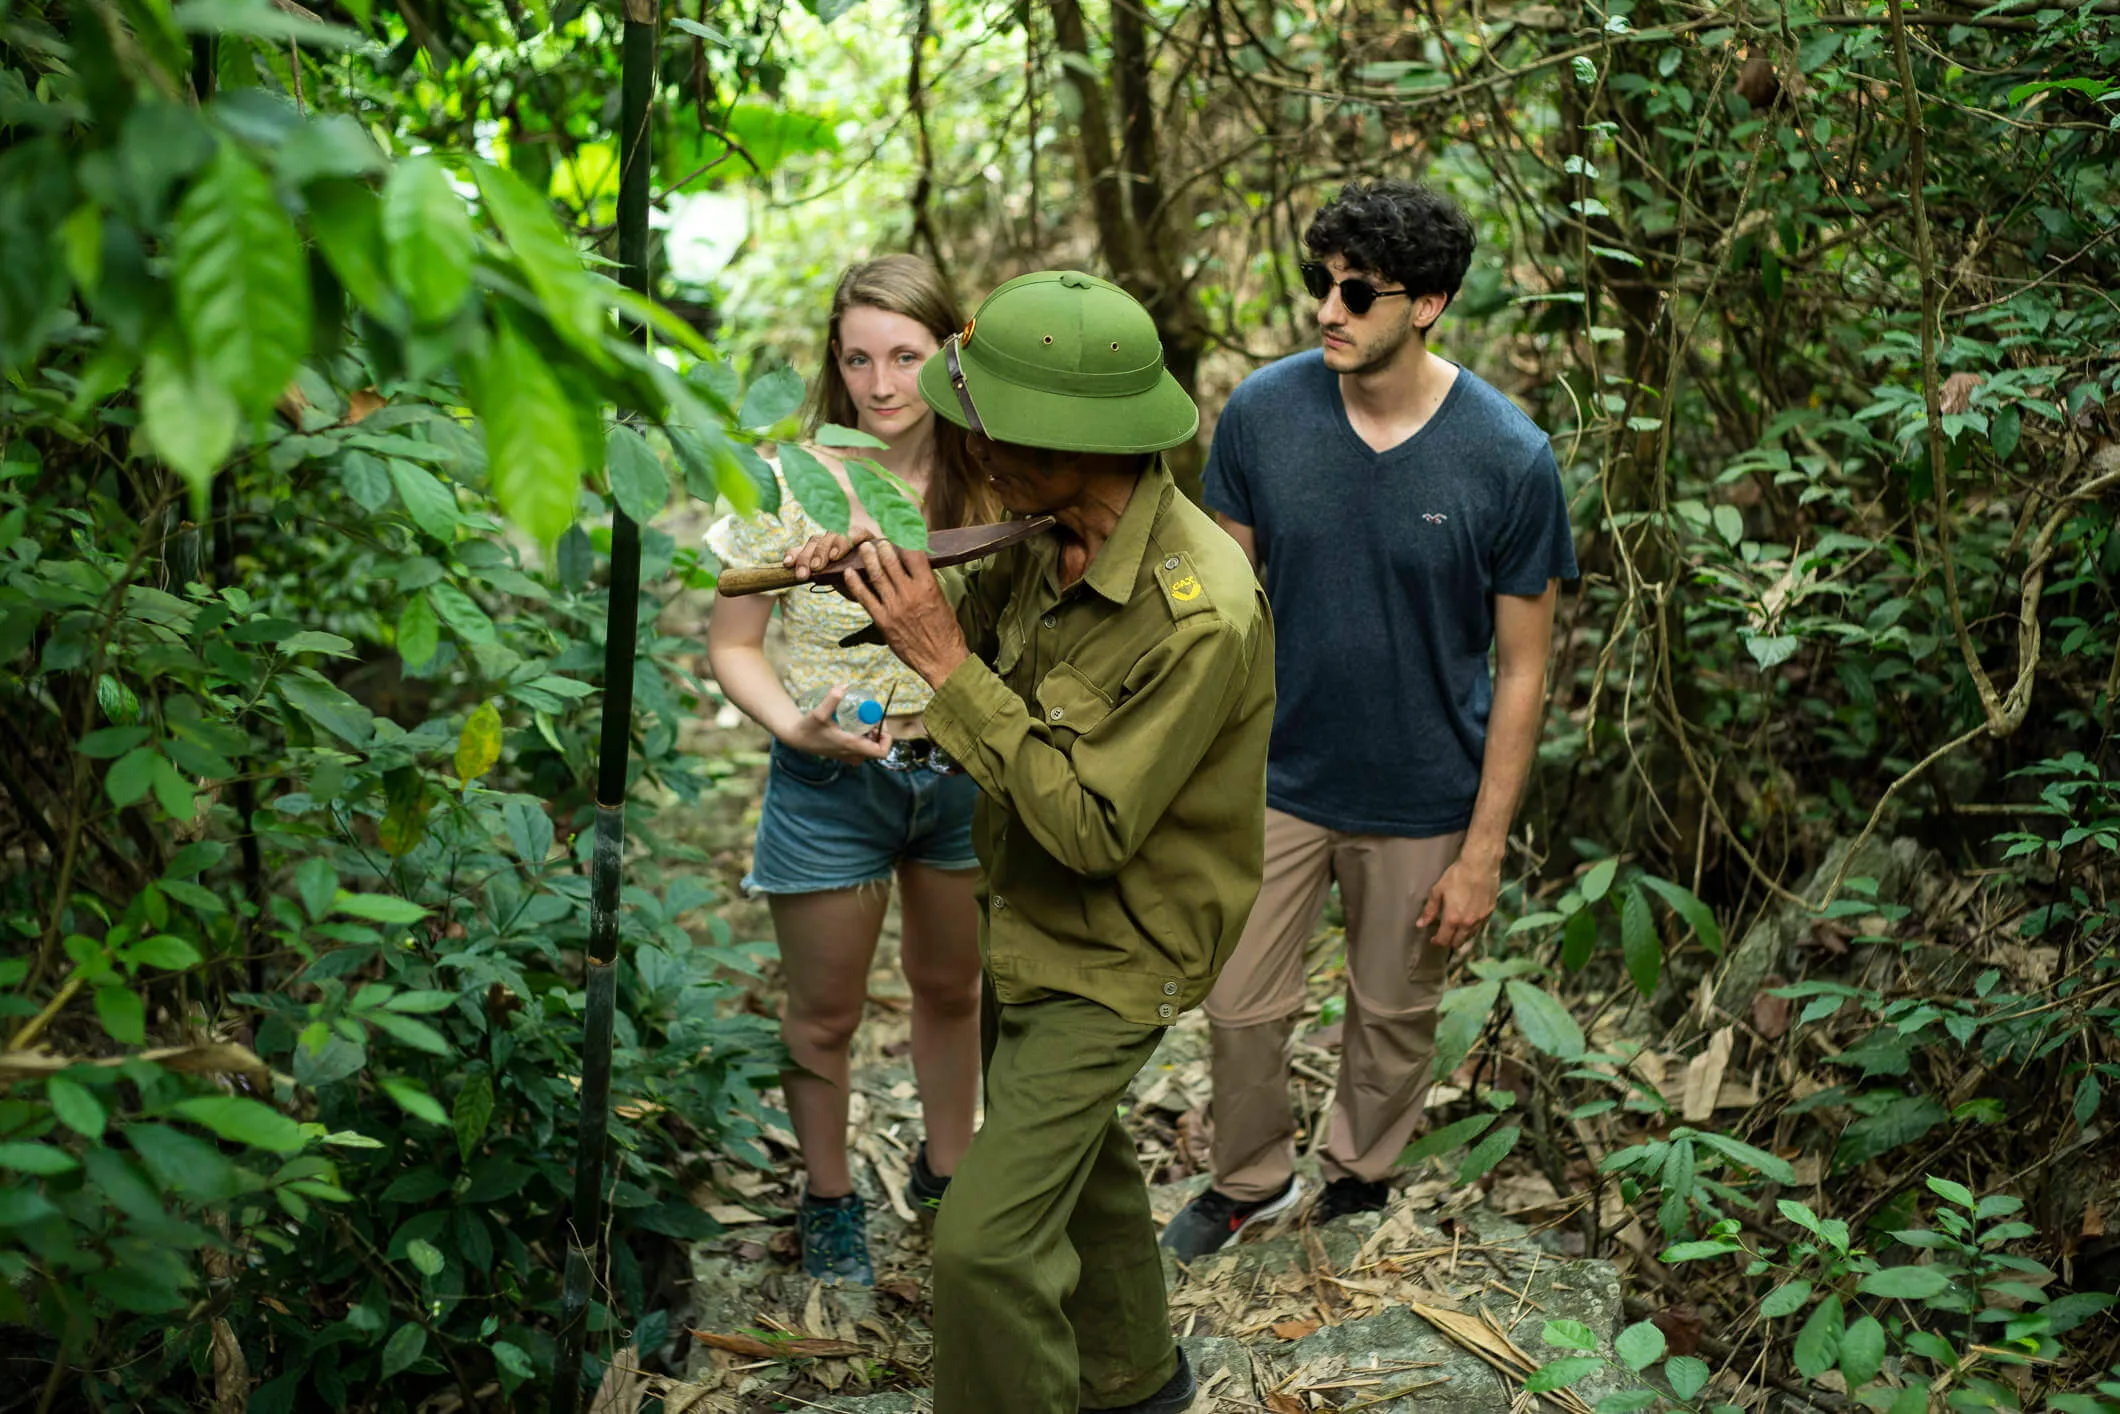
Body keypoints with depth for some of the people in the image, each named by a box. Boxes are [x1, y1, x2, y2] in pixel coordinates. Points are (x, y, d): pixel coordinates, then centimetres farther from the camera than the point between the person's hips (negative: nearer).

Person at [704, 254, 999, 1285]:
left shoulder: (987, 482, -6)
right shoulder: (792, 481, -14)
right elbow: (732, 645, -7)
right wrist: (797, 726, -23)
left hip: (962, 771, 3)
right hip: (832, 782, -3)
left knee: (950, 988, 21)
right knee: (825, 1016, 12)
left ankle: (945, 1171, 45)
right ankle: (829, 1199, 36)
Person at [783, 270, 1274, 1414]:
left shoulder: (1199, 618, -33)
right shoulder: (1057, 543, -9)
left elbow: (1089, 827, -31)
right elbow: (983, 621, 12)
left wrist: (948, 668, -29)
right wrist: (882, 579, -10)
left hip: (1109, 958, -9)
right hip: (1027, 918, 9)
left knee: (985, 1242, -10)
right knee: (1073, 1154, 28)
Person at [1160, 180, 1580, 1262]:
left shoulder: (1509, 459, -18)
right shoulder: (1263, 412, -12)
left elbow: (1521, 671, -11)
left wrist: (1482, 850, -10)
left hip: (1421, 802, -1)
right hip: (1277, 778, 2)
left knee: (1394, 1012, 18)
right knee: (1242, 1007, 11)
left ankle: (1360, 1180, 46)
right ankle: (1251, 1180, 39)